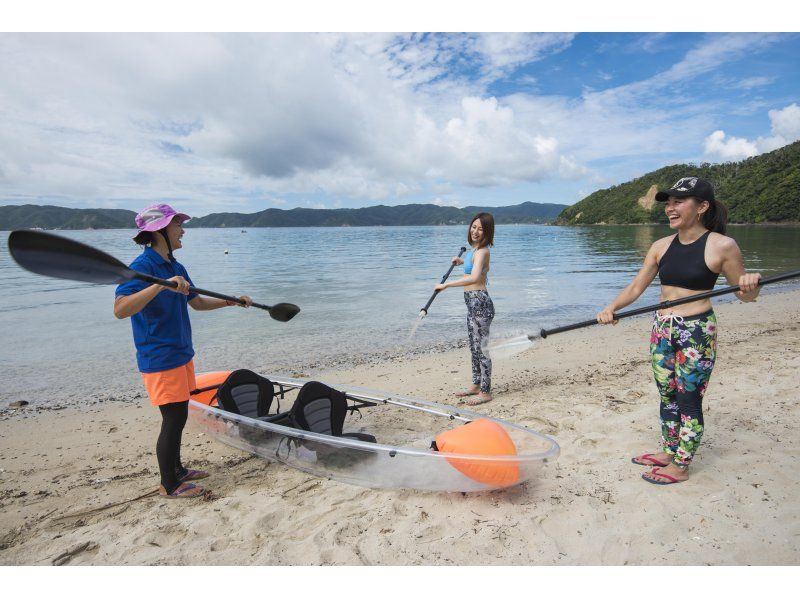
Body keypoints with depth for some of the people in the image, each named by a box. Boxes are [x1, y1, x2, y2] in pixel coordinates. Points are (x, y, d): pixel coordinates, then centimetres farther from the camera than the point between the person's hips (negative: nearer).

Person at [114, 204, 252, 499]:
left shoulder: (176, 267, 11)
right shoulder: (142, 266, -17)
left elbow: (197, 302, 23)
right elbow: (120, 309, -31)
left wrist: (231, 301, 16)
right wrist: (161, 285, -39)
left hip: (181, 354, 9)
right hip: (159, 358, -9)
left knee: (177, 416, 18)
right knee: (174, 418, -1)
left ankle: (176, 470, 34)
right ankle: (169, 485, 16)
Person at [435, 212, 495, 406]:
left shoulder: (482, 251, -16)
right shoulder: (475, 250, 14)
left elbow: (474, 278, -32)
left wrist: (446, 284, -27)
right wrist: (463, 261, 31)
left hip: (479, 302, -10)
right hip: (472, 302, 10)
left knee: (482, 347, -2)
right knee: (474, 347, 18)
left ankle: (485, 392, 8)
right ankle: (476, 385, 31)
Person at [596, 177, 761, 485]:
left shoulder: (722, 246, -9)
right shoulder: (662, 246, 5)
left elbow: (745, 295, -1)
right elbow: (636, 287, 5)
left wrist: (751, 285, -24)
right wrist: (612, 308, -10)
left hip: (697, 332, -5)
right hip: (662, 329, 6)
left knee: (688, 398, 3)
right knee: (667, 394, 16)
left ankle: (681, 466, 18)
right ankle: (668, 451, 32)